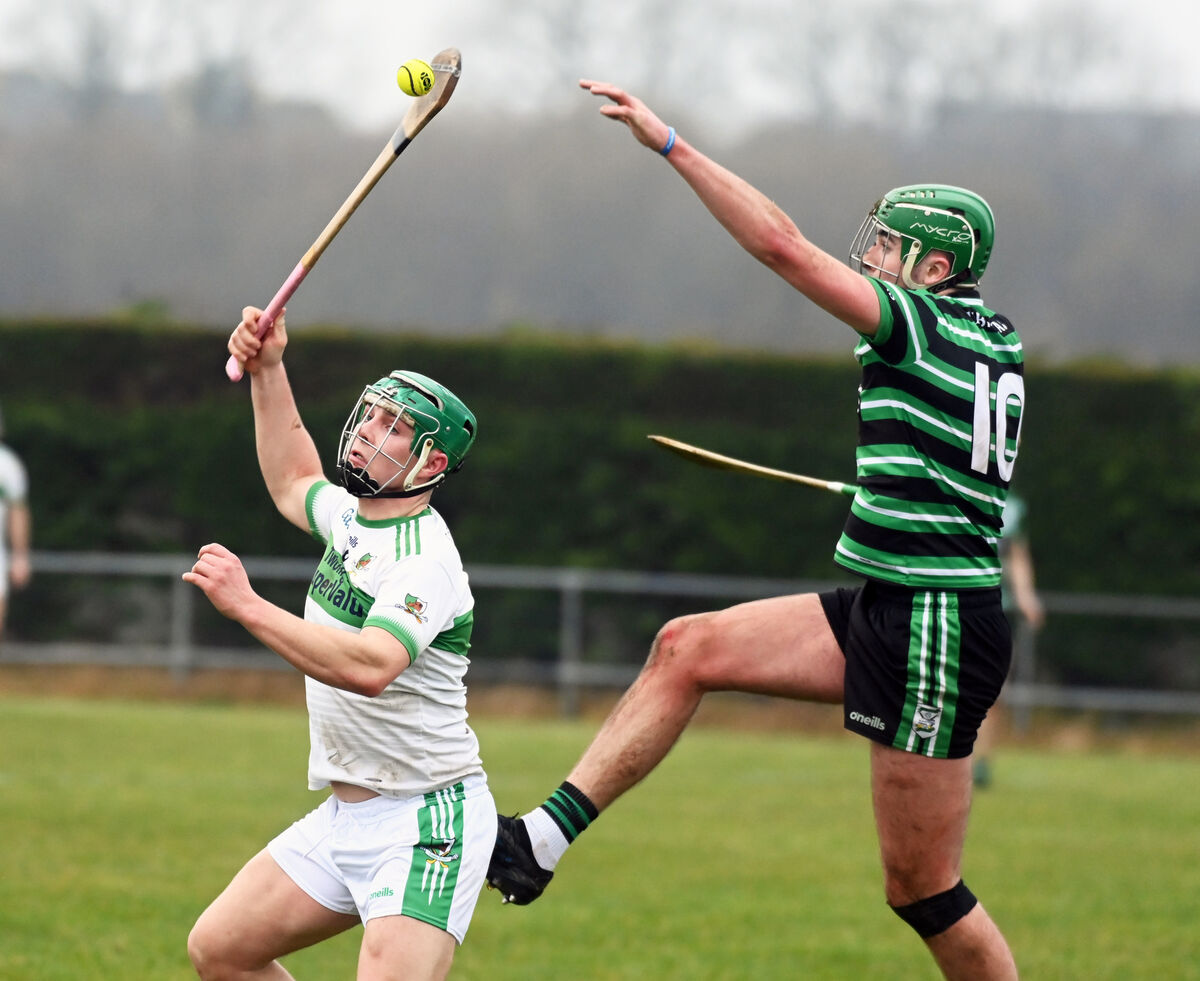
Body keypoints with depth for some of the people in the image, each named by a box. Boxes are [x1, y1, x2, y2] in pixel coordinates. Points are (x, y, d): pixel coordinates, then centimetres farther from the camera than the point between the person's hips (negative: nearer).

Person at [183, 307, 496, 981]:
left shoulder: (424, 559, -19)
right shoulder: (351, 515, 10)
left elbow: (370, 666, -37)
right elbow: (293, 484, 34)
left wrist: (246, 605, -36)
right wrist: (268, 370, 25)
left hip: (426, 823, -10)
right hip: (345, 818, 10)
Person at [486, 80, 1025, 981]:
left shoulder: (926, 326, -13)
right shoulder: (995, 339, 12)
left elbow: (783, 247, -18)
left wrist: (668, 143, -16)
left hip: (936, 633, -10)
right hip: (881, 611, 10)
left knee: (922, 889, -3)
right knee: (688, 649, 2)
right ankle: (542, 842, 1)